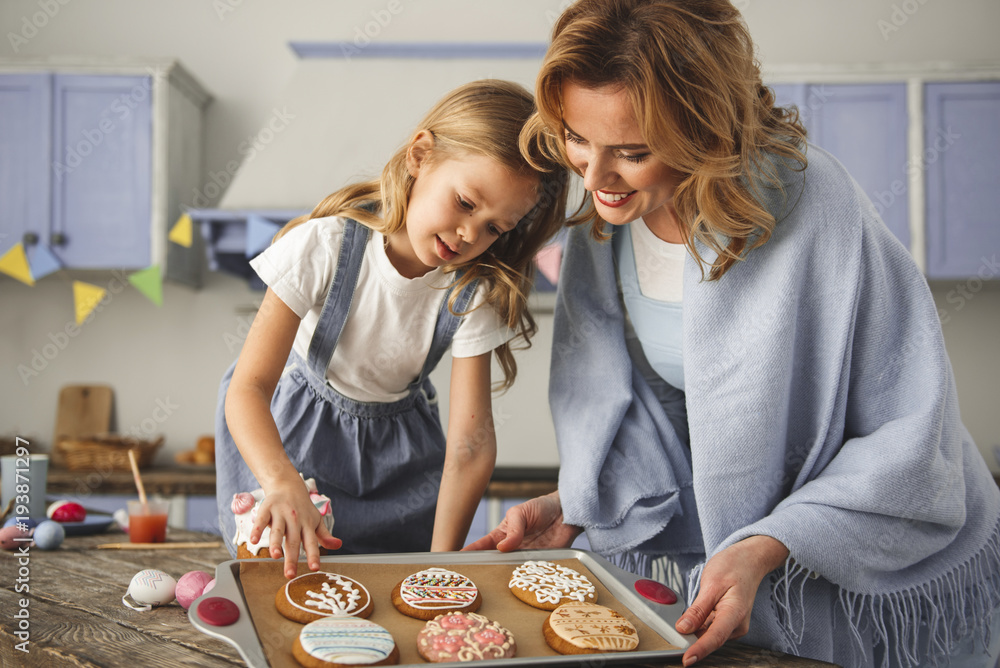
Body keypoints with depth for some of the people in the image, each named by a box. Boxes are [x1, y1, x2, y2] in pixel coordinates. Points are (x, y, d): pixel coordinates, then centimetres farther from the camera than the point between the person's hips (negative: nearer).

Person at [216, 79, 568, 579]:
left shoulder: (475, 293, -19)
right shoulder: (324, 248, -28)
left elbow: (470, 442, -22)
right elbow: (248, 388, -31)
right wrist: (283, 484, -50)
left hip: (399, 445, 2)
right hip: (290, 429, -2)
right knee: (290, 576, -11)